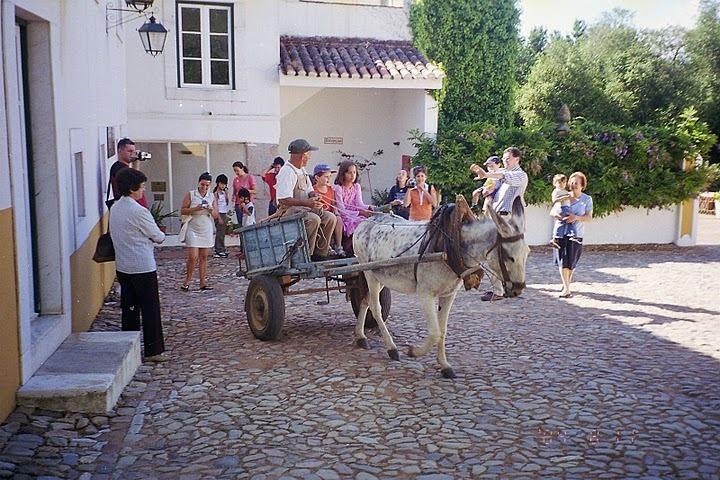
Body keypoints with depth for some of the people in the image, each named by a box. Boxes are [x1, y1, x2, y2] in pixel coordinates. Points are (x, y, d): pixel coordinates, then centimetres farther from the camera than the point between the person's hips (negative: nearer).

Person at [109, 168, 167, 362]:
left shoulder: (115, 208, 6)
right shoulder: (138, 211, -18)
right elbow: (158, 237, -9)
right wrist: (161, 236, 15)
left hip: (123, 267, 8)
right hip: (143, 268, -8)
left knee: (129, 308, 15)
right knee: (150, 309, 1)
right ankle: (153, 350, 5)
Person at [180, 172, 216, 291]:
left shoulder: (212, 197, 8)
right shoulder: (190, 195, -1)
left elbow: (215, 216, 12)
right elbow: (182, 211, -4)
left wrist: (211, 210, -10)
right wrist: (195, 209, -18)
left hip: (206, 230, 4)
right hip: (193, 230, -4)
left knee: (204, 257, 5)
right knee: (193, 257, -9)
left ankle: (203, 282, 10)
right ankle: (187, 281, 7)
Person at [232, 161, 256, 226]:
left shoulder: (250, 177, 0)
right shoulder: (235, 180, 11)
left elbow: (255, 191, -2)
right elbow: (234, 192, 17)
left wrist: (247, 190, -18)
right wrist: (233, 199, -1)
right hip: (238, 204, 4)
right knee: (240, 223, -1)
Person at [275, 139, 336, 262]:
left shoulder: (302, 170, 16)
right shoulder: (287, 172, -16)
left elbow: (310, 190, 23)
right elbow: (283, 200, -24)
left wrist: (314, 197, -2)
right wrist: (306, 203, -30)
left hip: (303, 209, 9)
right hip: (288, 210, -9)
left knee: (330, 217, -6)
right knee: (314, 219, -33)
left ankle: (320, 253, -3)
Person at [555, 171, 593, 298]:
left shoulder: (587, 199, 4)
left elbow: (589, 217, -3)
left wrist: (576, 217, -20)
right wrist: (561, 217, -16)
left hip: (576, 234, -1)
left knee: (571, 262, 5)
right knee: (563, 261, -9)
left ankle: (566, 284, 28)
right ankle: (566, 289, -8)